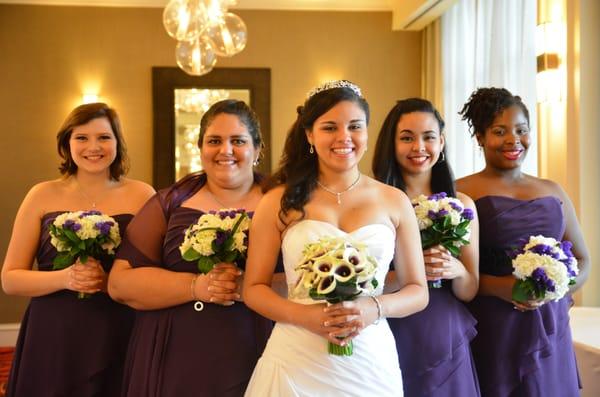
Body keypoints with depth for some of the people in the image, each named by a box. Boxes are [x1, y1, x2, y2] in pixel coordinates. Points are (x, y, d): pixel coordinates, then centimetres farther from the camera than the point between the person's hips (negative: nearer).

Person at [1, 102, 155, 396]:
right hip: (52, 343, 1)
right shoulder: (43, 196, 2)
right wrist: (64, 278, -15)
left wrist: (109, 282, -17)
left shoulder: (142, 195, 0)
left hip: (120, 343, 0)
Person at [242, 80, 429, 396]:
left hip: (371, 361, 1)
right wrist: (303, 315, -15)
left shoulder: (394, 202, 2)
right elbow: (254, 289, 2)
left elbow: (417, 291, 6)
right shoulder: (279, 201, -1)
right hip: (296, 360, -1)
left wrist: (375, 308, -13)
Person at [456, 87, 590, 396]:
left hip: (550, 334, 4)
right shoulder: (461, 193, -5)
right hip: (490, 334, -4)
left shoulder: (552, 192, 11)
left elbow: (582, 261, 13)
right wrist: (498, 286, -20)